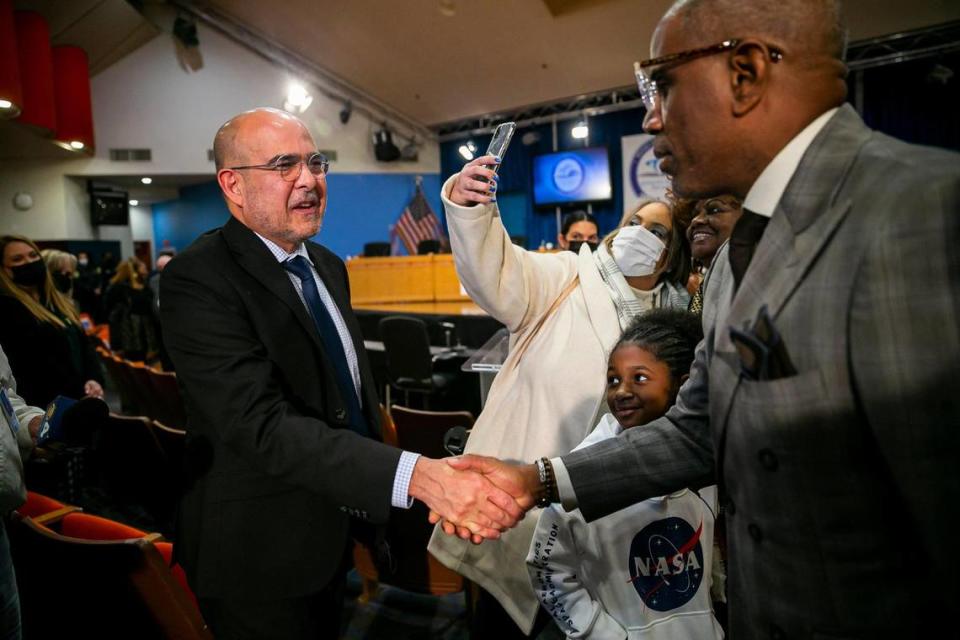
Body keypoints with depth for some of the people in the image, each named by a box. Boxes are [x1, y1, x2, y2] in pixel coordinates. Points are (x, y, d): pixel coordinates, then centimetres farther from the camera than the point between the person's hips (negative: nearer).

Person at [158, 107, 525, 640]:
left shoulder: (327, 266, 4)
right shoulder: (198, 280, -22)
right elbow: (262, 425, -33)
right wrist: (418, 475, -42)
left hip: (334, 534, 7)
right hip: (262, 554, -7)